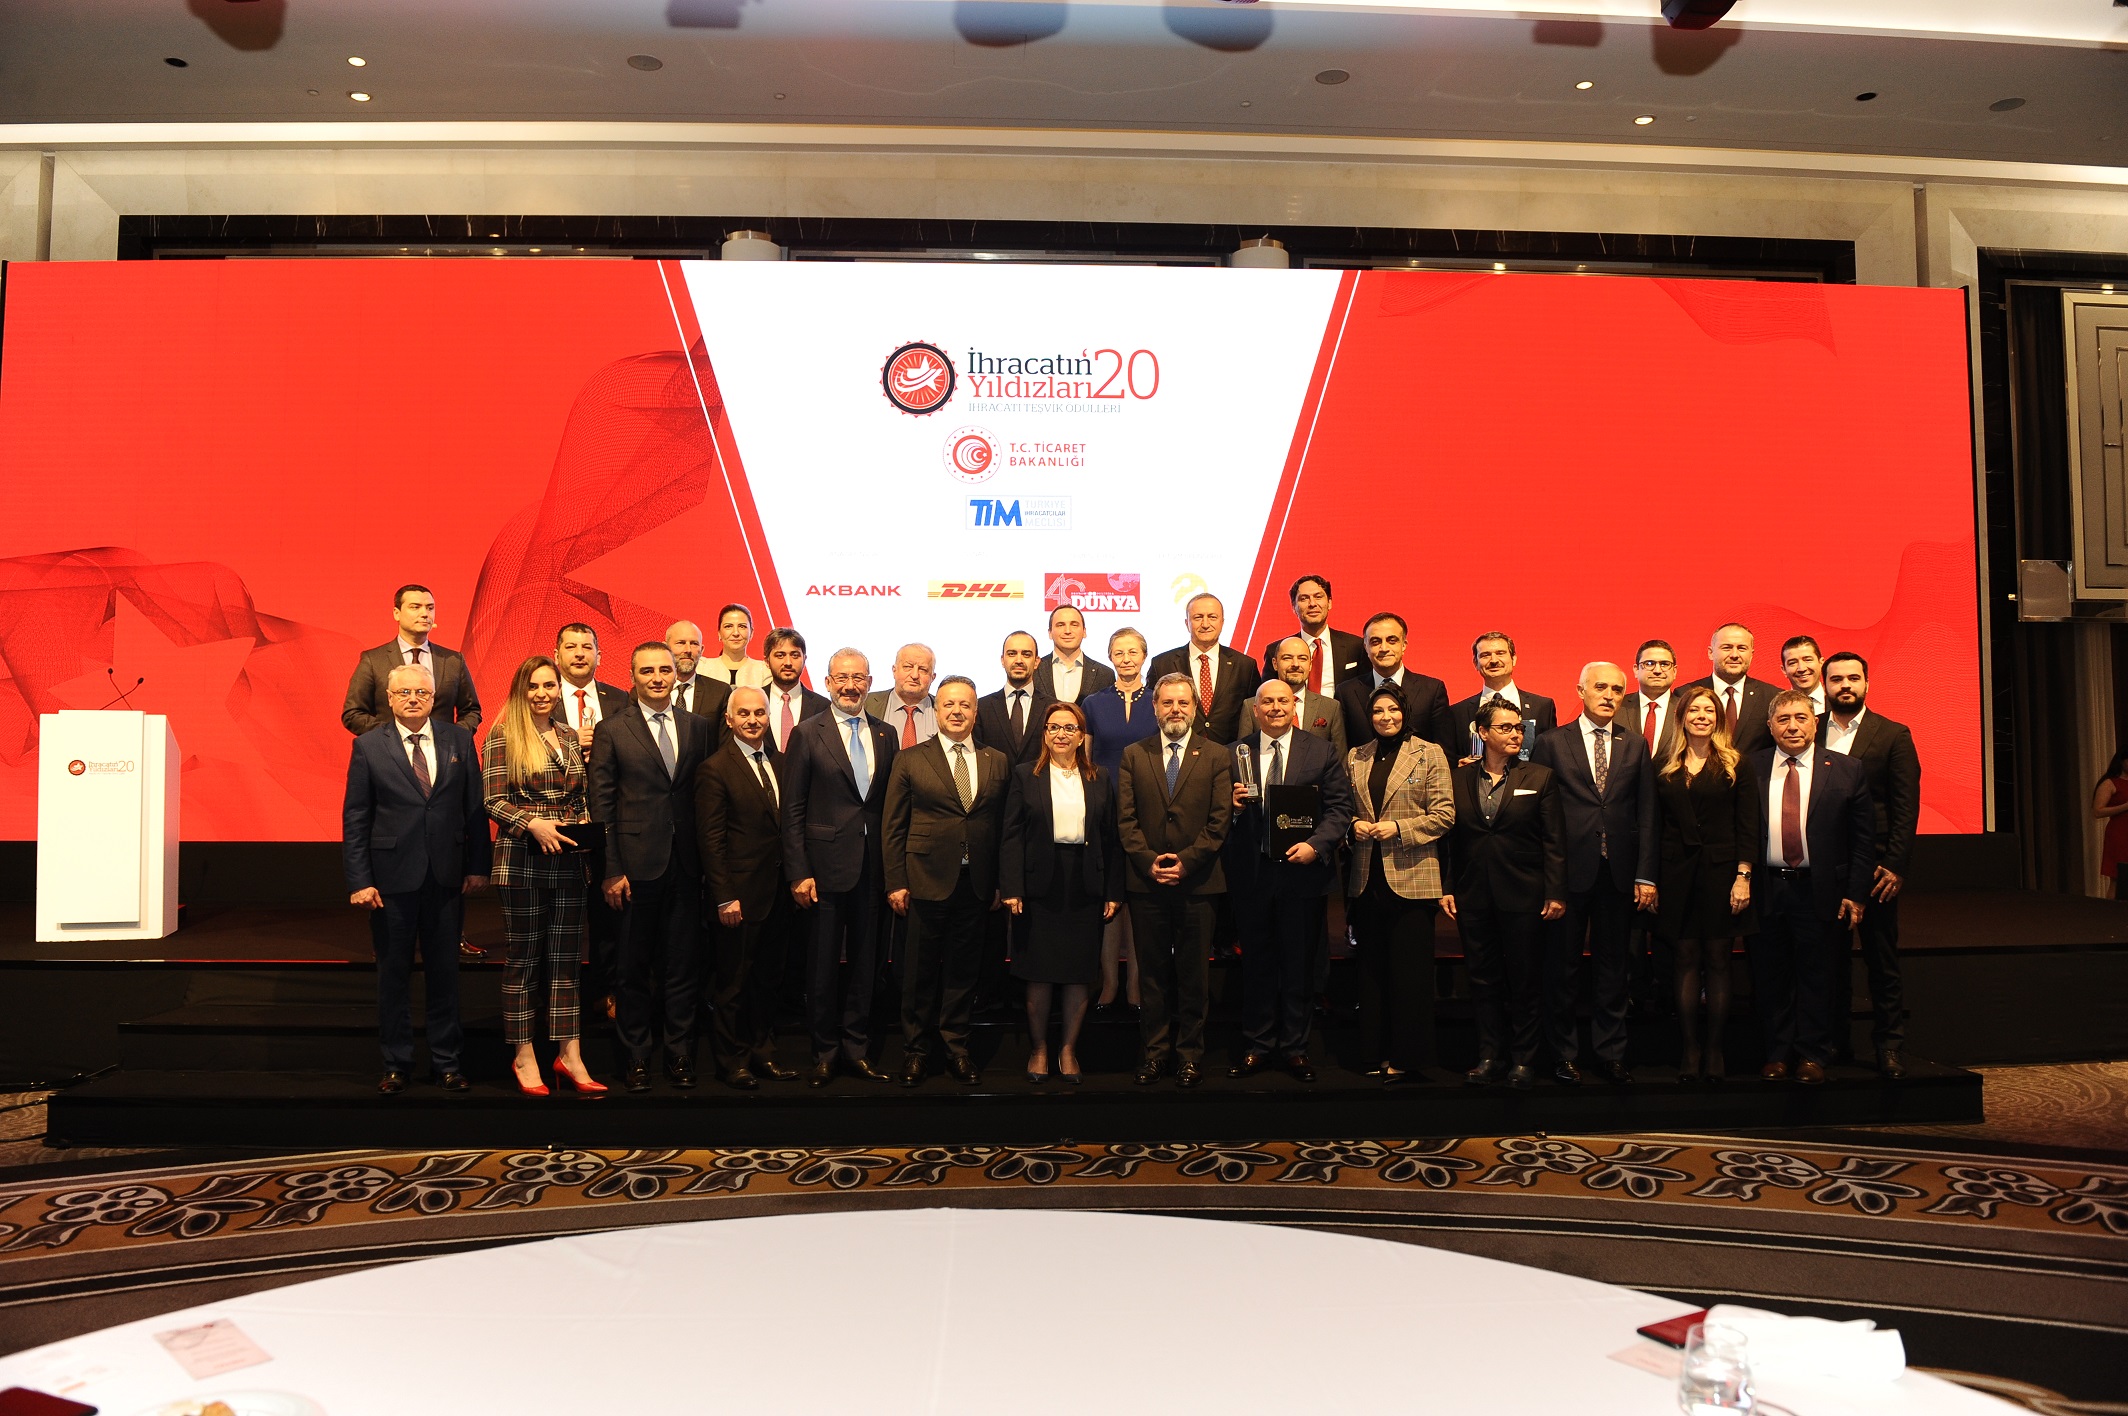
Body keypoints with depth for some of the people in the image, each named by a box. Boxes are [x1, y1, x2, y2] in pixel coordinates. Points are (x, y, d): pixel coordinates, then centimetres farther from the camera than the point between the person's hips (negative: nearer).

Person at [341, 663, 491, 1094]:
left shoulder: (459, 740, 3)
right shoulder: (368, 746, -1)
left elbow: (474, 807, 5)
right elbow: (355, 819, -1)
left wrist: (479, 865, 1)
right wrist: (359, 880, -7)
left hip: (447, 876, 1)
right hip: (393, 877, -1)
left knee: (444, 970, 9)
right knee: (393, 972, 9)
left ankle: (447, 1060, 21)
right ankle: (396, 1063, 21)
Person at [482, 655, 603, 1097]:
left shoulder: (570, 736, 12)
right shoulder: (503, 736, -4)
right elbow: (493, 800, -8)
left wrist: (585, 827, -1)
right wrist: (532, 824, -21)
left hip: (568, 861, 5)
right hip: (522, 860, -5)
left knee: (566, 958, 7)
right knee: (522, 959, 4)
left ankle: (569, 1054, 13)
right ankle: (524, 1056, 15)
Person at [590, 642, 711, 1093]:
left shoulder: (697, 728, 8)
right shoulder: (613, 731, 0)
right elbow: (601, 806, -2)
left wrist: (709, 861, 1)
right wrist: (611, 870, -8)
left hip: (686, 865, 2)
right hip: (637, 864, -2)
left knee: (682, 963, 8)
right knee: (635, 966, 7)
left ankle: (678, 1053, 20)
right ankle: (637, 1057, 20)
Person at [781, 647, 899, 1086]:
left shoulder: (885, 734, 9)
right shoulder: (808, 734, -2)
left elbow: (890, 802, 9)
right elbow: (792, 809, -4)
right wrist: (798, 872, -9)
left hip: (872, 867, 3)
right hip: (825, 864, -3)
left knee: (864, 960, 11)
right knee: (823, 963, 5)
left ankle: (856, 1049, 23)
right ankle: (825, 1053, 19)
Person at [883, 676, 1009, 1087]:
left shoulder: (997, 762, 9)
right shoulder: (909, 760, 3)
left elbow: (1002, 825, 7)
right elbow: (893, 827, 1)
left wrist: (1001, 882, 2)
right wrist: (896, 881, -5)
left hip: (976, 884, 2)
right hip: (926, 880, -2)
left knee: (963, 969, 10)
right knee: (920, 972, 6)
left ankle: (956, 1048, 23)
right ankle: (916, 1050, 21)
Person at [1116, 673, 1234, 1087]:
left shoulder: (1216, 757, 5)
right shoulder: (1134, 755, 9)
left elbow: (1220, 820, -2)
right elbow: (1126, 819, 3)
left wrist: (1187, 861, -11)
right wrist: (1148, 861, -9)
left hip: (1197, 882, -1)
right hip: (1146, 882, 1)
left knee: (1193, 974, 5)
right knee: (1152, 972, 7)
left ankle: (1190, 1053, 16)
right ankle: (1154, 1050, 17)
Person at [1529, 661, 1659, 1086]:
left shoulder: (1636, 746, 9)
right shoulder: (1552, 743, 2)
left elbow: (1646, 813, 6)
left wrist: (1645, 874, -1)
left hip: (1619, 871, 2)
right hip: (1568, 869, -2)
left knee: (1613, 964, 9)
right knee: (1563, 964, 5)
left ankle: (1610, 1051, 20)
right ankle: (1563, 1051, 17)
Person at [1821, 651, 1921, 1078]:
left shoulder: (1893, 735, 3)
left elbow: (1906, 807, -2)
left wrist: (1894, 865, -10)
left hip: (1874, 866, -2)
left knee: (1882, 959, 4)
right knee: (1828, 958, 7)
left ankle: (1888, 1046, 13)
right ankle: (1832, 1041, 17)